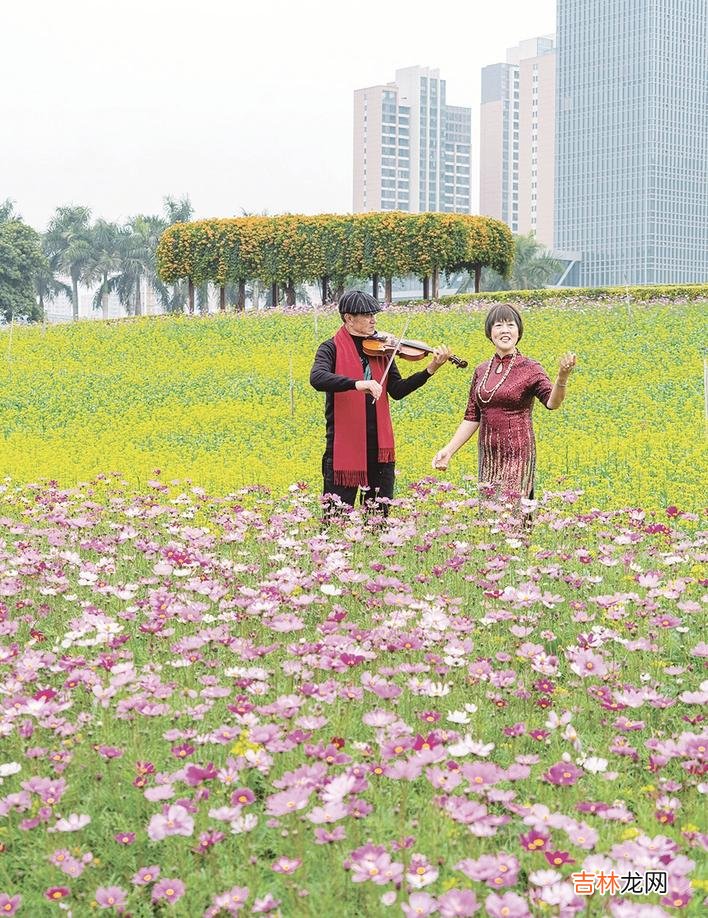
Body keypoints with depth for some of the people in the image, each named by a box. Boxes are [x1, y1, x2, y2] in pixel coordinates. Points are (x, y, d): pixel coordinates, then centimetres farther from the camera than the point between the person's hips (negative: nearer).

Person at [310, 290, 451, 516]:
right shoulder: (331, 349, -4)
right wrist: (357, 384, -35)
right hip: (344, 445, -5)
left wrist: (430, 370, -6)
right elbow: (317, 378, -23)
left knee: (380, 514, 12)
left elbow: (397, 391, 5)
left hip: (379, 444, 5)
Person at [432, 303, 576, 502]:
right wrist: (449, 449, 6)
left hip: (517, 456, -5)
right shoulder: (481, 371, 10)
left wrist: (562, 378, -39)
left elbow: (552, 402, -20)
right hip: (488, 456, 5)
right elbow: (472, 418, 15)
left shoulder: (529, 368, -3)